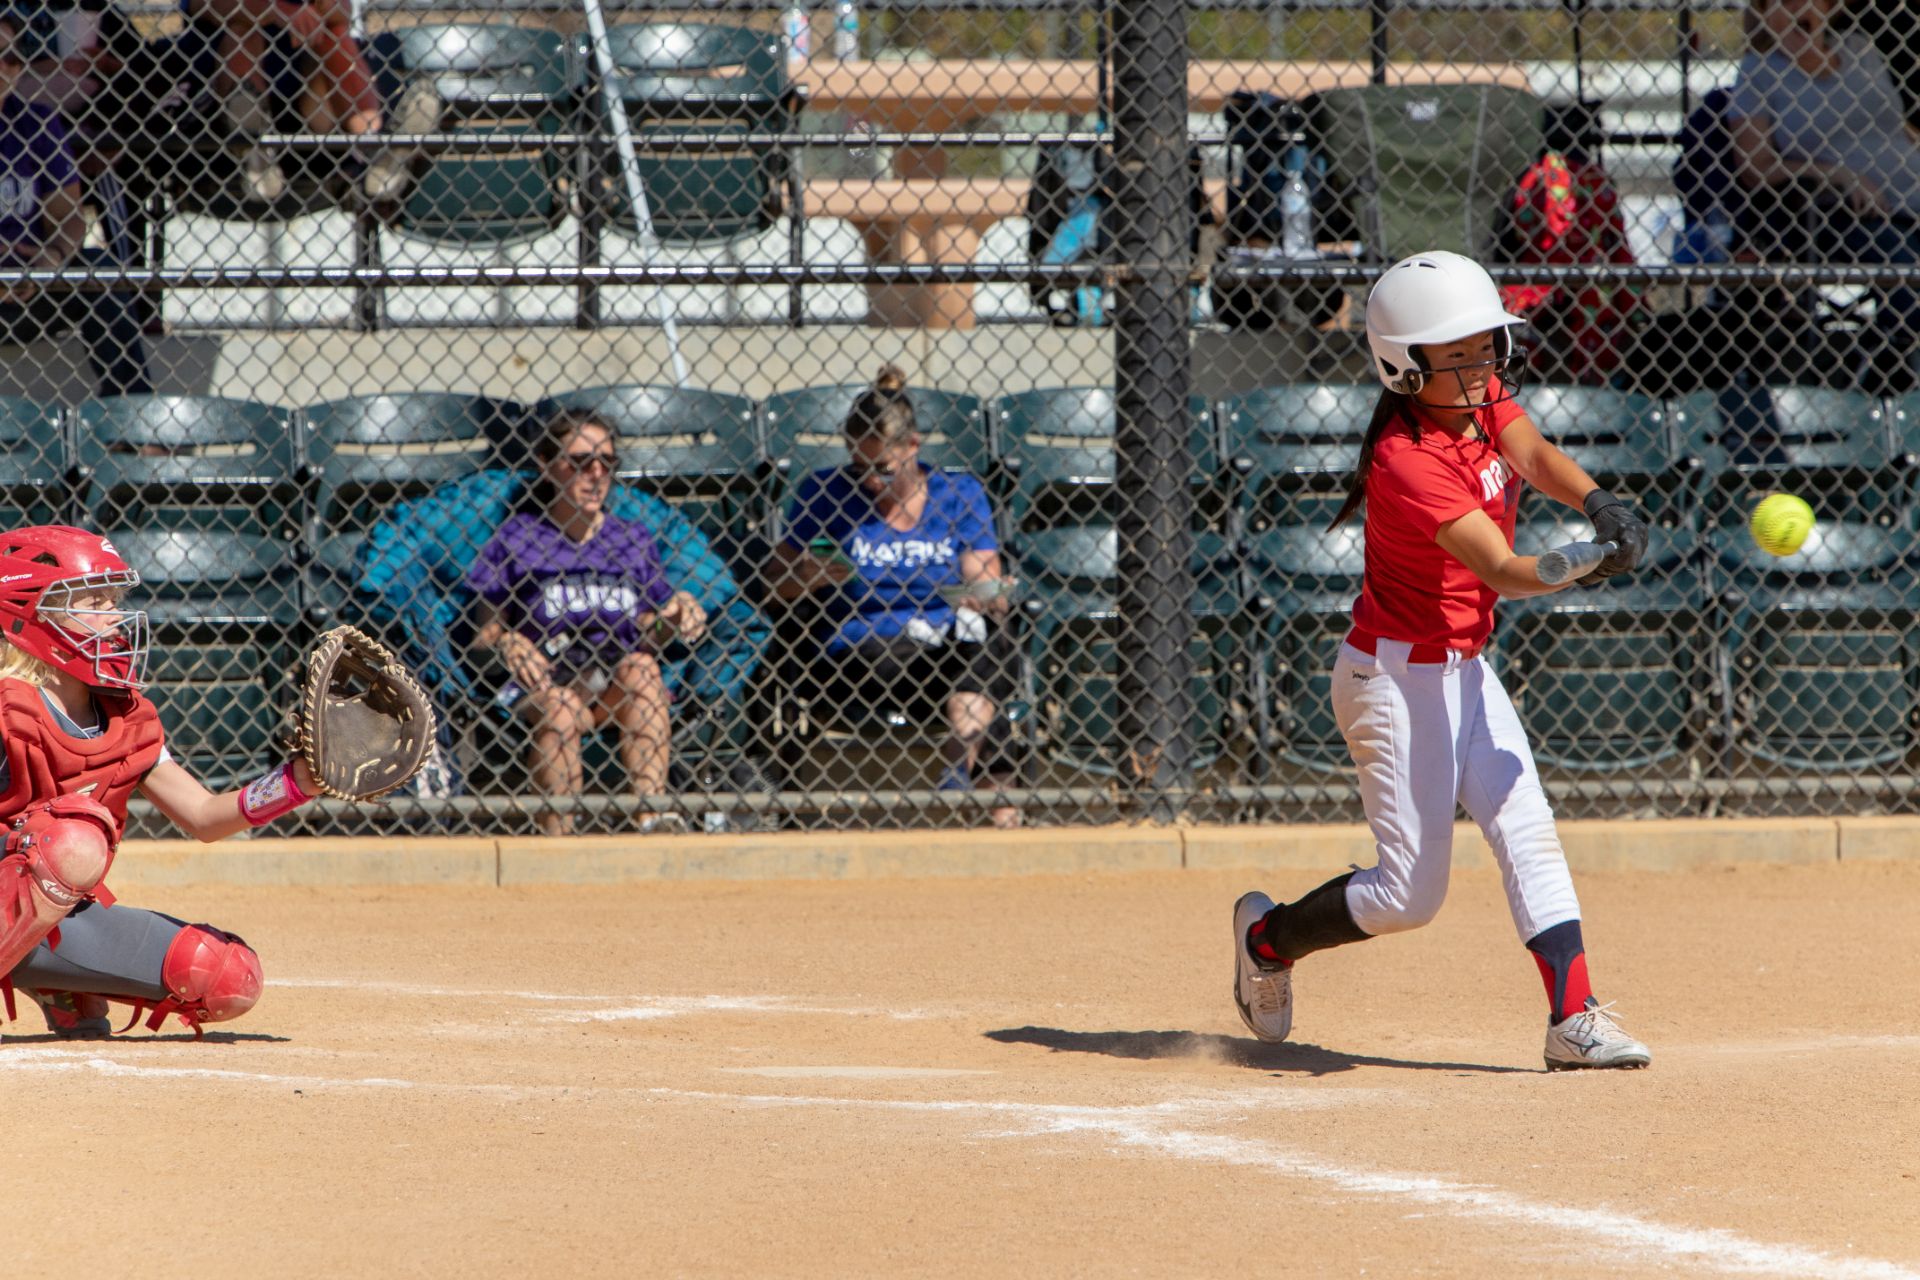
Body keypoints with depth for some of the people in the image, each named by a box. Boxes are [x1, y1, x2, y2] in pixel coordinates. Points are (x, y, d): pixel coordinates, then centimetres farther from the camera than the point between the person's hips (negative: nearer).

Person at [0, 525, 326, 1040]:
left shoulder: (125, 720, 8)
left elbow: (204, 817, 8)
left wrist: (303, 778, -5)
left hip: (70, 921, 8)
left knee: (232, 979, -5)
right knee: (77, 840, -38)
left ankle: (63, 992, 11)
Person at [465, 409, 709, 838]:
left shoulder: (634, 540, 15)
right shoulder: (517, 539, 7)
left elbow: (646, 639, 16)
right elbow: (484, 630, 5)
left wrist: (676, 616, -6)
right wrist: (506, 644, -17)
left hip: (617, 686, 2)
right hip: (543, 681, -2)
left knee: (642, 667, -31)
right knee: (560, 707, -36)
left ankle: (652, 814, -38)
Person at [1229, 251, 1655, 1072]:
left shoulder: (1483, 399, -1)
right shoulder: (1408, 463, -26)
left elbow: (1536, 458, -19)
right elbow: (1501, 571, -35)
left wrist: (1598, 504, -42)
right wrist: (1584, 567, -55)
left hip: (1463, 667, 8)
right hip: (1396, 675, -8)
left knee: (1528, 834, -5)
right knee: (1410, 894, -3)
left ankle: (1575, 1019, -11)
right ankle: (1268, 936, 21)